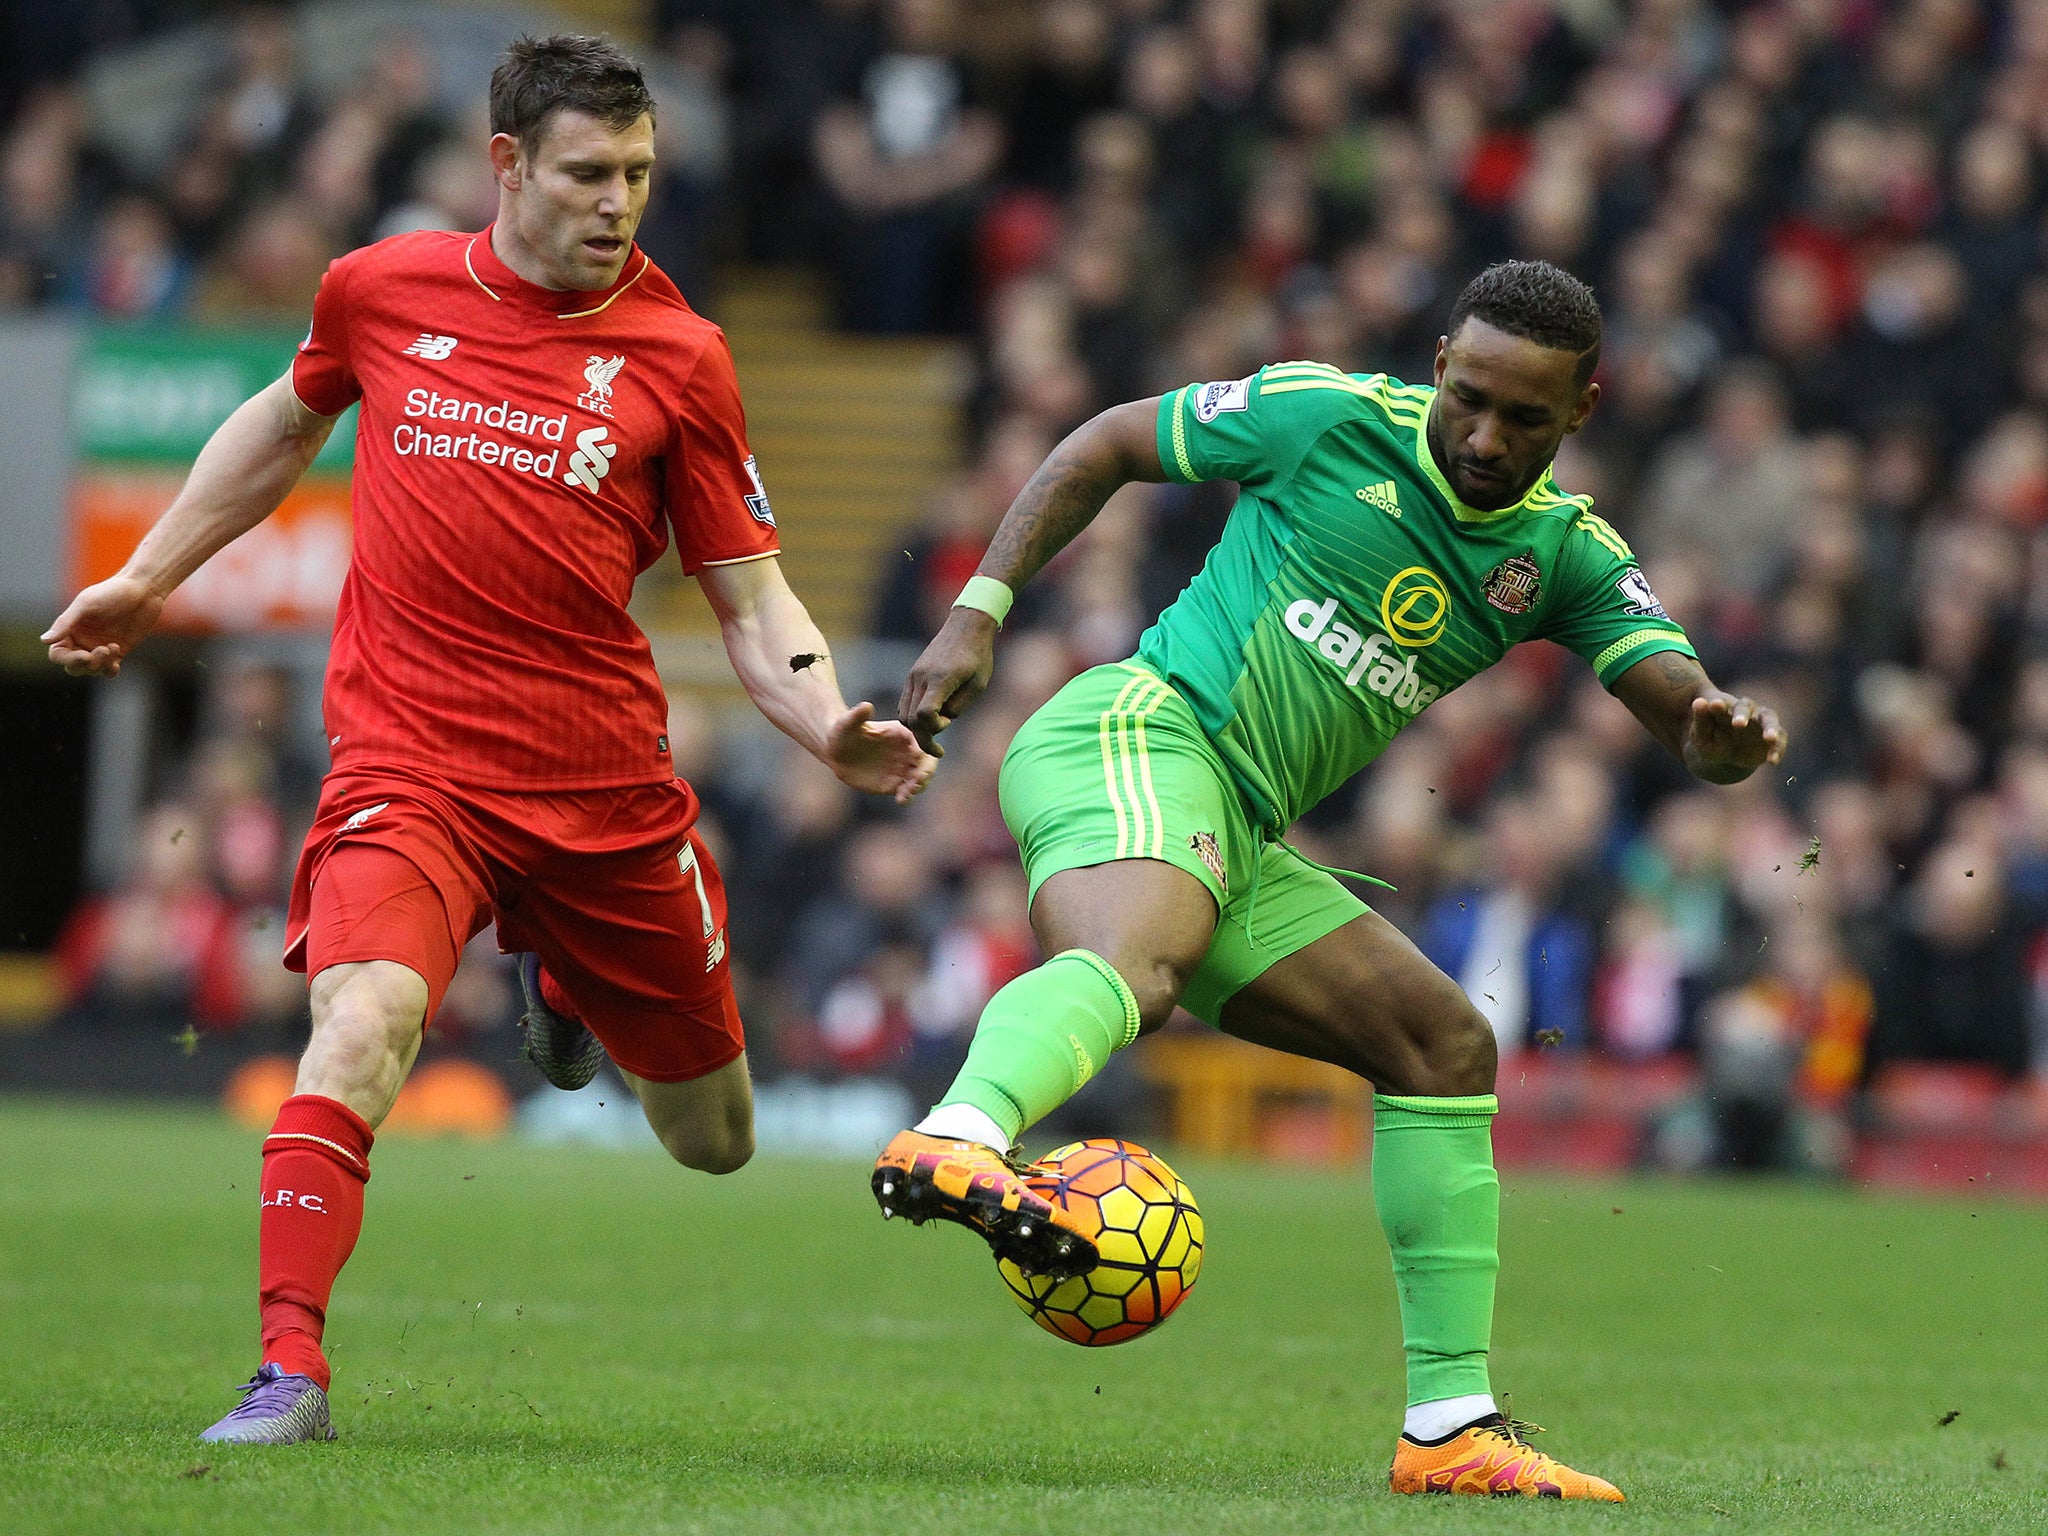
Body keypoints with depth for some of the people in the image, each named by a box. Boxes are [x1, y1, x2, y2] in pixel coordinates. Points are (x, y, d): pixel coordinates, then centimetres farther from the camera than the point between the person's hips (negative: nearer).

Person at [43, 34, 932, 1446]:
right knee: (362, 1024, -31)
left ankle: (574, 981, 48)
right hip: (409, 759, -2)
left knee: (715, 1141, 15)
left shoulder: (678, 356, -1)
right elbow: (291, 418, 24)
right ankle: (289, 1369, -26)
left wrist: (833, 728, -17)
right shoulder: (382, 292, 2)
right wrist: (148, 577, 27)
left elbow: (751, 601, 2)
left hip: (605, 774, 2)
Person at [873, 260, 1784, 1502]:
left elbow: (1684, 712, 0)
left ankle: (1452, 1425, 7)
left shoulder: (1568, 555, 12)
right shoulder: (1332, 419, -2)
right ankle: (954, 1142, -70)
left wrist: (1724, 735, -25)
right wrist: (981, 609, 0)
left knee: (1447, 1043, 6)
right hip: (1138, 736, -7)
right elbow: (1106, 446, 8)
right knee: (1135, 962, -38)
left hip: (1236, 839, 7)